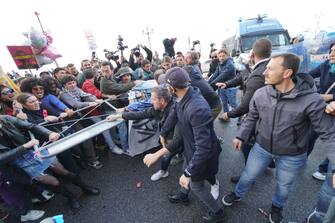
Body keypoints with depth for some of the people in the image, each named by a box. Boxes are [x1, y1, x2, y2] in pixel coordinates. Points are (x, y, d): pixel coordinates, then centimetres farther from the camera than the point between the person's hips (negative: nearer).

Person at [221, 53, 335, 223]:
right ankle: (238, 194, 52)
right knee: (248, 175, 21)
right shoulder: (260, 94, -15)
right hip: (262, 148, 2)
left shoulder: (311, 100, -27)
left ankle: (277, 206, 58)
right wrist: (241, 136, -2)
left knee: (284, 185, 25)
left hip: (292, 156, -1)